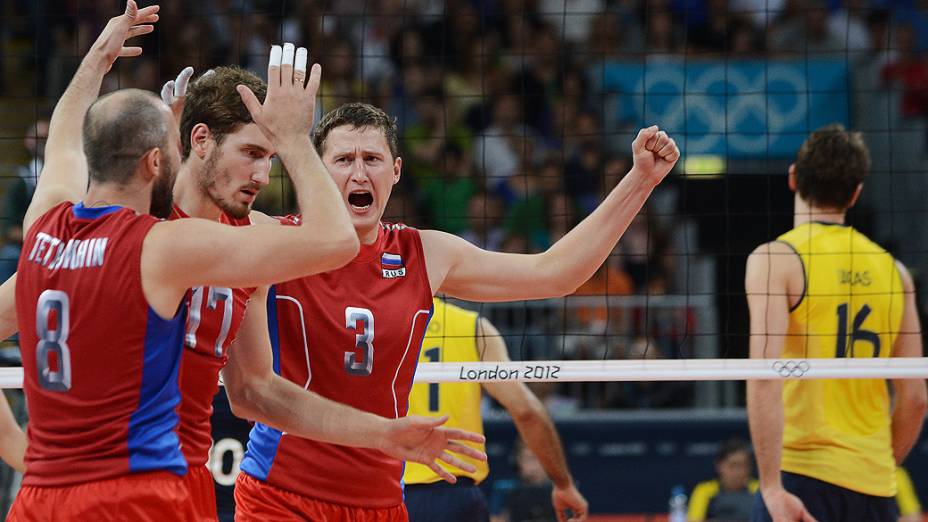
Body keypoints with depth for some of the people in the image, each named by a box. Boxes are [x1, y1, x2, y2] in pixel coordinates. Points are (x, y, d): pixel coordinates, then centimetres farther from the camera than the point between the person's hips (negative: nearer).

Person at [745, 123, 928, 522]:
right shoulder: (892, 270, 11)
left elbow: (764, 379, -16)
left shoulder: (774, 260, -5)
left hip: (800, 474, -5)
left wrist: (772, 486, -19)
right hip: (874, 485, 5)